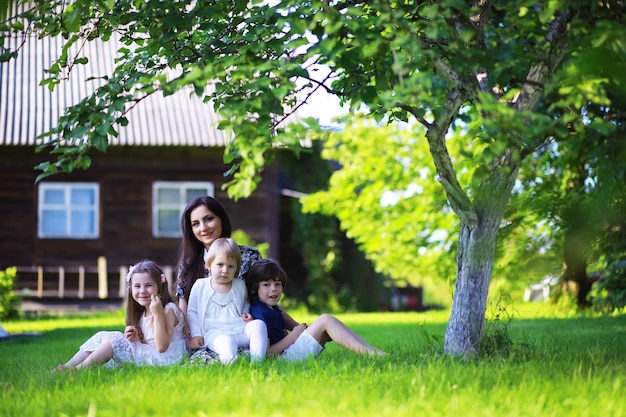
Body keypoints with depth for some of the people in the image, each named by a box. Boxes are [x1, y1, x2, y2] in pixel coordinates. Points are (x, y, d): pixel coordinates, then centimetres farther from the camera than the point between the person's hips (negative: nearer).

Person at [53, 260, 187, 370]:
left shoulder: (169, 310, -9)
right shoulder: (141, 314, 15)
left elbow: (162, 347, -18)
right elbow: (146, 345, 13)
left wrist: (157, 314, -24)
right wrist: (135, 339, -9)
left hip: (165, 359, -9)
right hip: (148, 355, 9)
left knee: (115, 339, -19)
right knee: (102, 336, 2)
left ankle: (78, 370, -14)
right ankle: (68, 366, -4)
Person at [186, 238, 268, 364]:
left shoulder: (240, 285, 18)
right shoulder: (200, 286, 10)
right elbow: (192, 312, 15)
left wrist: (246, 314, 11)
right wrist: (196, 334, 4)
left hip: (240, 330, 4)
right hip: (215, 333, -4)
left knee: (258, 324, -27)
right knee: (226, 342, -40)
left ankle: (257, 361, -38)